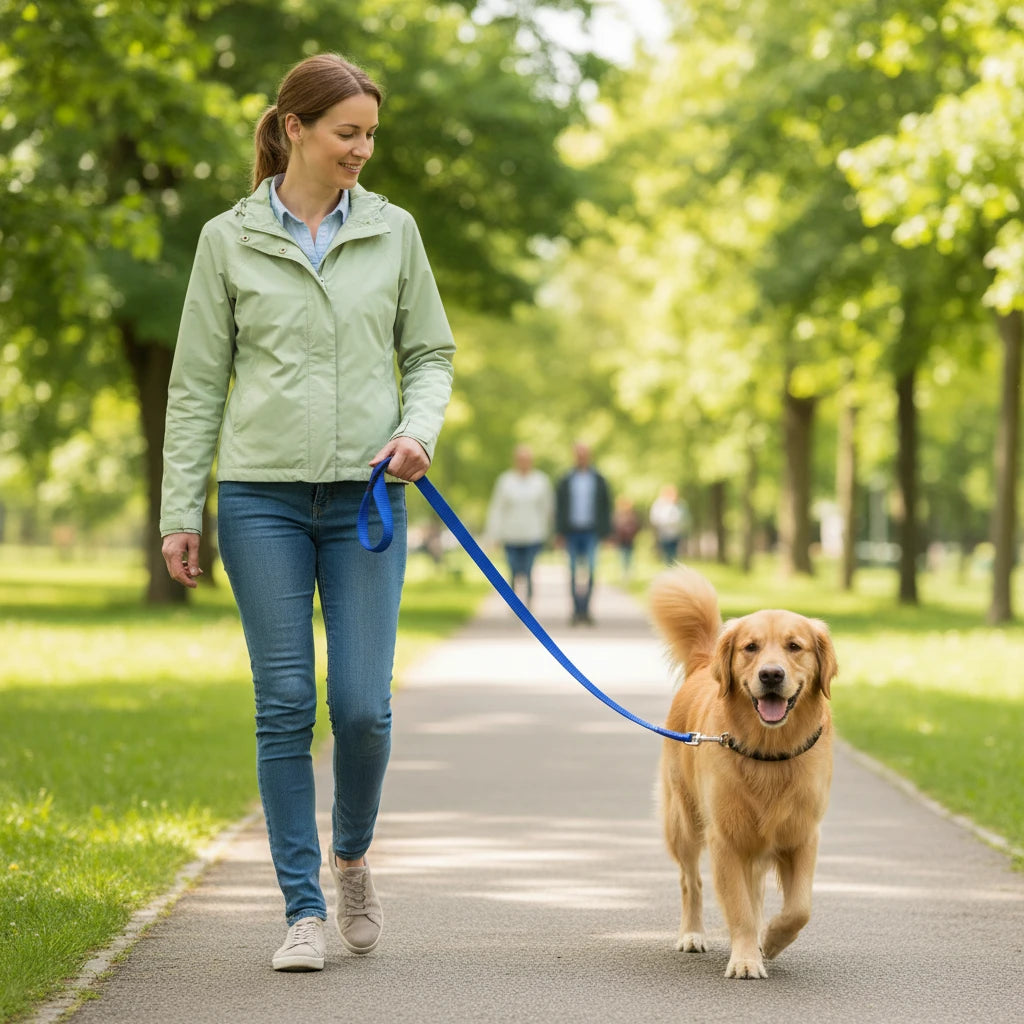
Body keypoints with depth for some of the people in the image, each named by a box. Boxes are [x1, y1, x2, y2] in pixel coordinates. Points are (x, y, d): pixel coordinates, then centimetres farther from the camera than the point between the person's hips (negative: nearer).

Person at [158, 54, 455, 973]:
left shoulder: (393, 233, 7)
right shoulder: (228, 240, 3)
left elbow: (432, 353, 13)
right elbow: (197, 383, 5)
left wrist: (418, 429, -7)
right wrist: (180, 511, 1)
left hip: (365, 497, 1)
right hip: (263, 495, -1)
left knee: (364, 706, -4)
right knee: (285, 706, -1)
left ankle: (353, 858, 25)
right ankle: (305, 908, 8)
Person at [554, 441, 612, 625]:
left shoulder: (598, 480, 7)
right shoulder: (565, 481, 7)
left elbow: (606, 506, 7)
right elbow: (559, 507, 7)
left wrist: (606, 532, 2)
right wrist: (560, 532, -1)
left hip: (591, 532, -1)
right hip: (572, 532, 1)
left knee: (590, 571, -10)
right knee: (574, 572, 3)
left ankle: (585, 609, -7)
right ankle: (577, 610, 8)